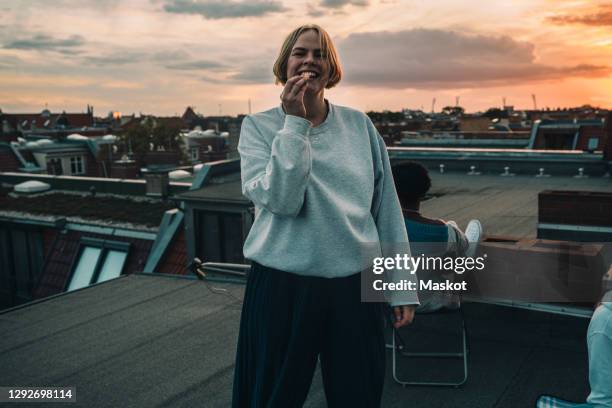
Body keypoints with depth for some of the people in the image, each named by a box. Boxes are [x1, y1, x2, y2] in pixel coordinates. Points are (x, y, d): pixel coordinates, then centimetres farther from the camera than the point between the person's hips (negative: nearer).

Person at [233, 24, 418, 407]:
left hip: (355, 286, 2)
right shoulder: (258, 127, -2)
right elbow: (282, 200, -17)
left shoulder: (359, 125, 3)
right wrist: (295, 122, -17)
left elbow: (386, 209, 6)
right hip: (282, 286, -1)